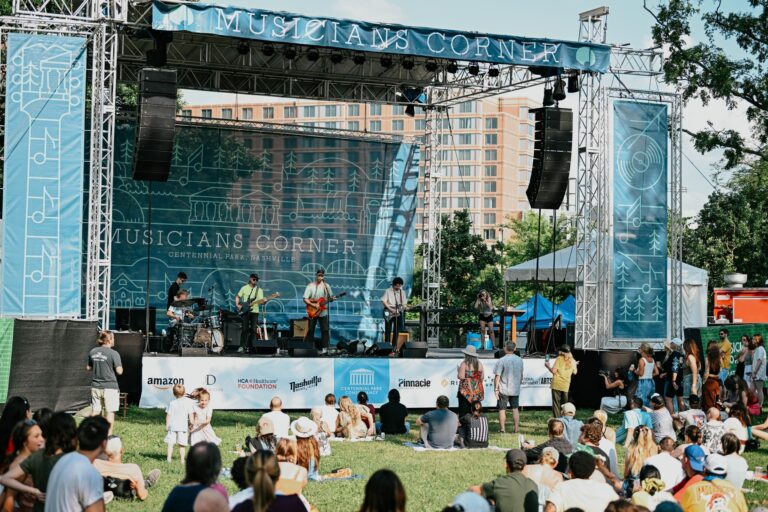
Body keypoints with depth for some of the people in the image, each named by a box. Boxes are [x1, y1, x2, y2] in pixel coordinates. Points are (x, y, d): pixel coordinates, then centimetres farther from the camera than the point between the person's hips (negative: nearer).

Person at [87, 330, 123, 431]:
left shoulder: (93, 352, 5)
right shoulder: (113, 353, -12)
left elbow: (88, 368, 15)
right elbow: (119, 371, -13)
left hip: (95, 386, 5)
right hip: (110, 386, -5)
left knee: (95, 411, 12)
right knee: (110, 412, 3)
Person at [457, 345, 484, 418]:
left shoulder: (464, 364, -10)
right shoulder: (479, 364, 6)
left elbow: (461, 377, -16)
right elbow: (481, 378, 9)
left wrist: (458, 371, 3)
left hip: (466, 390, -5)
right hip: (477, 391, 5)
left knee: (463, 412, -1)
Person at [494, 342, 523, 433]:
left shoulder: (501, 361, -14)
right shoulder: (519, 360, 3)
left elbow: (497, 376, -15)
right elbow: (521, 375, 13)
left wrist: (496, 389, -10)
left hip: (503, 389, -4)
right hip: (515, 389, 4)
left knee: (502, 409, 4)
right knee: (515, 409, 11)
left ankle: (502, 429, 6)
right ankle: (517, 429, 11)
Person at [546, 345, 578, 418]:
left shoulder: (559, 359, -6)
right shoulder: (572, 361, 5)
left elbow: (553, 371, -11)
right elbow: (575, 372, 15)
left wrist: (548, 366, 6)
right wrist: (575, 365, 32)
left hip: (557, 385, -4)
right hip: (566, 385, 4)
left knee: (556, 403, 0)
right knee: (564, 403, 15)